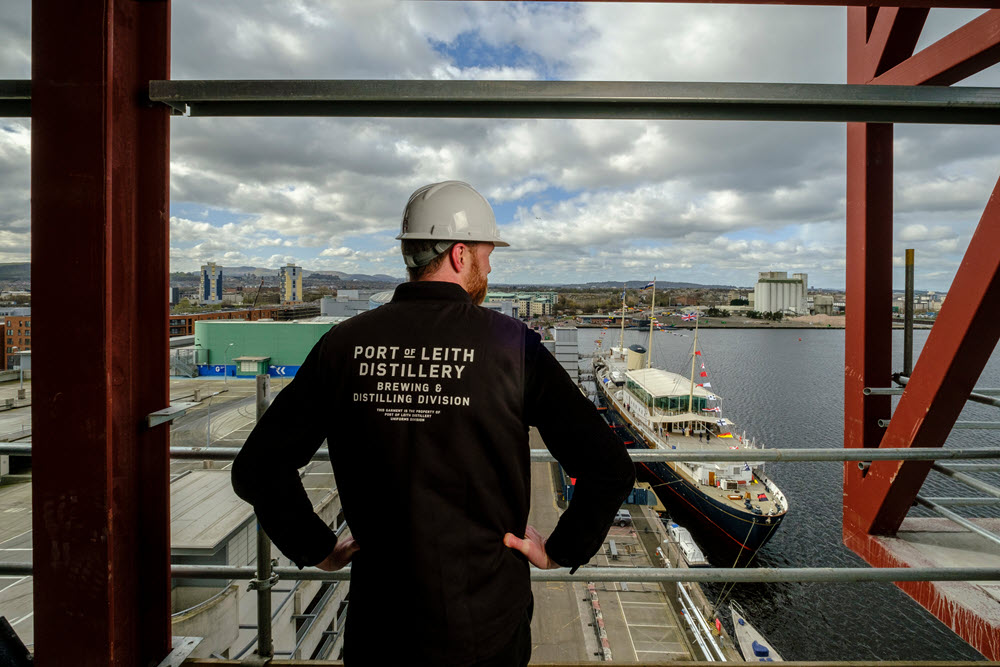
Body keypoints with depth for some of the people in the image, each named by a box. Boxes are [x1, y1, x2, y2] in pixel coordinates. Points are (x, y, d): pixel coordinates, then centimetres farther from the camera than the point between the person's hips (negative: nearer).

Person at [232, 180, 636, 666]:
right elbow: (610, 469, -18)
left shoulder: (344, 343, -9)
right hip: (485, 627, -1)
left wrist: (318, 548, 6)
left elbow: (257, 468, -4)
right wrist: (560, 551, -3)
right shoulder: (510, 343, -16)